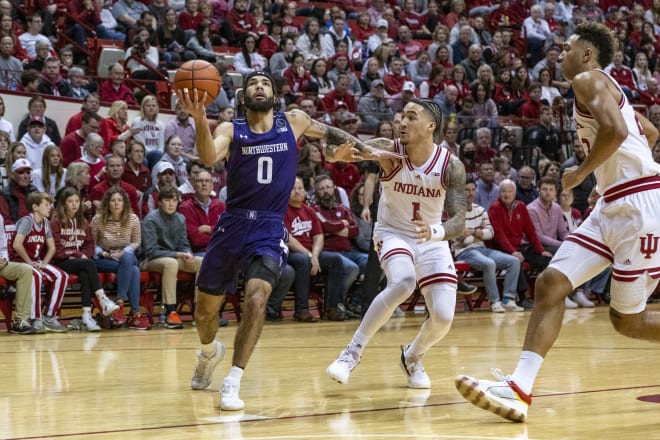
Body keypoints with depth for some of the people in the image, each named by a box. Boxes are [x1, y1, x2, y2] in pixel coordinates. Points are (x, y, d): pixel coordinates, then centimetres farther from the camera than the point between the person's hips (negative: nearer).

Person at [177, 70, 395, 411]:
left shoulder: (293, 122, 4)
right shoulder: (231, 130, -3)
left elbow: (330, 133, 23)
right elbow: (208, 157, -25)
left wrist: (367, 151, 16)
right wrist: (199, 118, -42)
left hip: (269, 230, -1)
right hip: (232, 225, 1)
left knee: (256, 297, -25)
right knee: (205, 307, 11)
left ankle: (233, 383, -19)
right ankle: (210, 352, 45)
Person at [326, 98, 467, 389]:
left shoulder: (451, 166, -15)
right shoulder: (389, 151, -18)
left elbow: (459, 222, -20)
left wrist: (435, 232, -43)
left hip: (432, 240, 2)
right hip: (393, 233, -2)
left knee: (443, 317, -9)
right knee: (403, 281, -34)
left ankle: (412, 357, 25)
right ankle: (352, 352, -21)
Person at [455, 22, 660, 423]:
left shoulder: (589, 79, -8)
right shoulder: (603, 88, 21)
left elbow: (615, 131, -25)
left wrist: (580, 173, -13)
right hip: (614, 205, 10)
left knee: (627, 319, -1)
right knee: (551, 283, -2)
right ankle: (519, 389, -9)